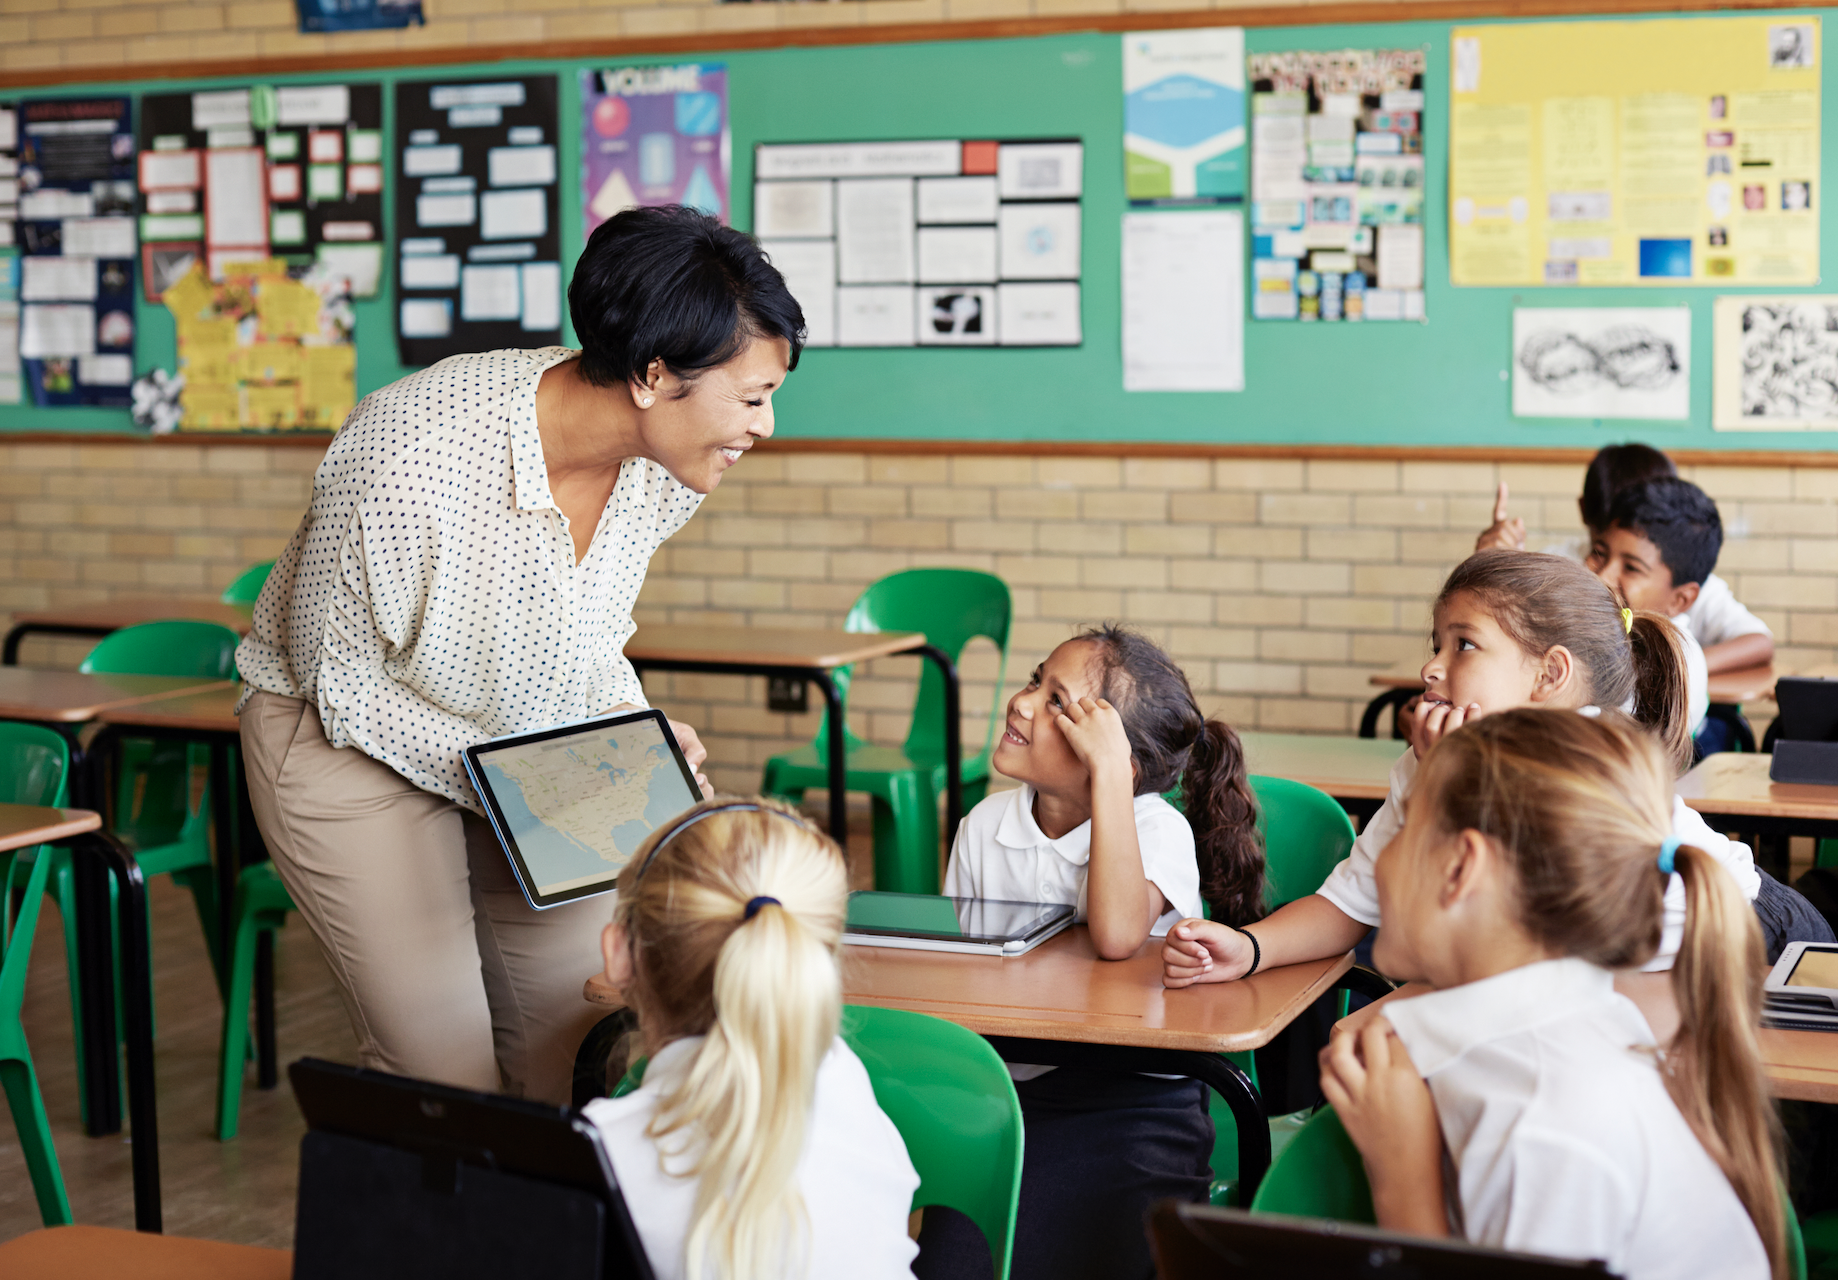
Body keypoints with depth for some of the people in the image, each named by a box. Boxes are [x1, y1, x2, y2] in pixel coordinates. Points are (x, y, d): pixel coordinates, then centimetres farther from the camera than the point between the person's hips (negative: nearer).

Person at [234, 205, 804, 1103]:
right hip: (351, 737, -6)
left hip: (532, 736, 6)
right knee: (446, 1071, -9)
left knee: (581, 1047, 4)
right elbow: (338, 680, -20)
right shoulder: (413, 463, -35)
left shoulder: (665, 464, -15)